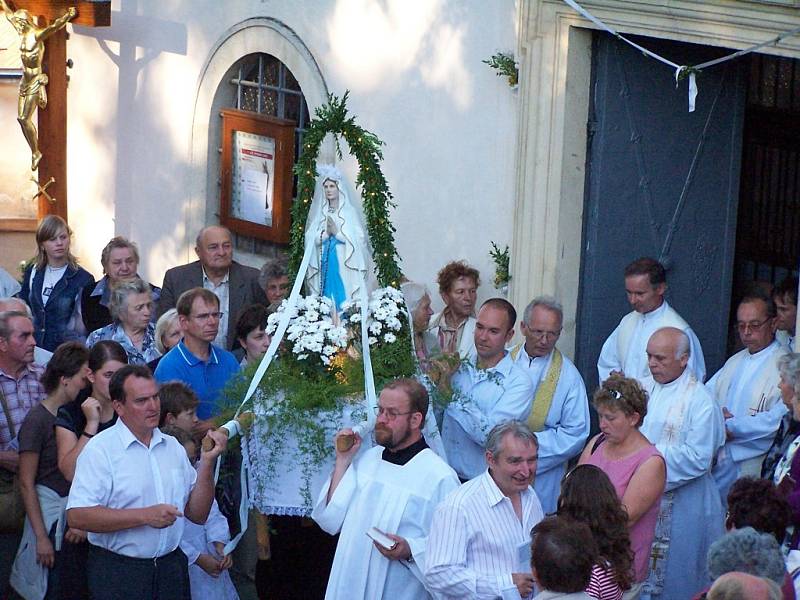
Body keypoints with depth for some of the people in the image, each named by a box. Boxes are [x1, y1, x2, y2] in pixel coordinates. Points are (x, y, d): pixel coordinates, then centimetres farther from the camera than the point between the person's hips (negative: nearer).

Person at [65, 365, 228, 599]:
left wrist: (207, 462, -3)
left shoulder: (173, 446, 11)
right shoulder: (101, 449, -9)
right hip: (117, 571, -5)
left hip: (171, 566, 5)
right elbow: (77, 516, -20)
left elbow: (198, 514, 10)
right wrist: (145, 516, -21)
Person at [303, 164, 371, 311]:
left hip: (344, 263, -3)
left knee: (342, 298, -9)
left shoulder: (350, 211, 1)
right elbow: (311, 240, 4)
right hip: (324, 263, 3)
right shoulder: (320, 212, 12)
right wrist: (325, 233, -12)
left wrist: (337, 232, -12)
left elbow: (358, 239, -6)